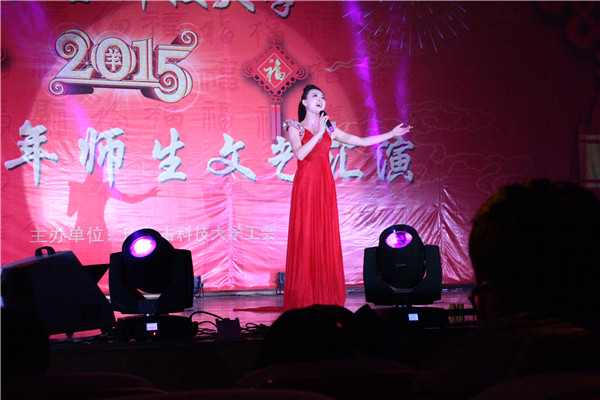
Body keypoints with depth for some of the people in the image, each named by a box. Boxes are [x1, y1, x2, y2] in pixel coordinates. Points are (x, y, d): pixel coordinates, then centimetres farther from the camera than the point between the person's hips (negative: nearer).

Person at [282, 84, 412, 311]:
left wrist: (392, 134, 15)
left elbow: (361, 141, 16)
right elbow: (300, 154, -14)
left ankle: (327, 296, 3)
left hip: (325, 187, 4)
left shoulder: (330, 130, 15)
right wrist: (319, 134, -15)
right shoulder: (295, 128, 3)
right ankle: (303, 298, -4)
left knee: (327, 239, 1)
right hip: (305, 186, -4)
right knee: (305, 239, -7)